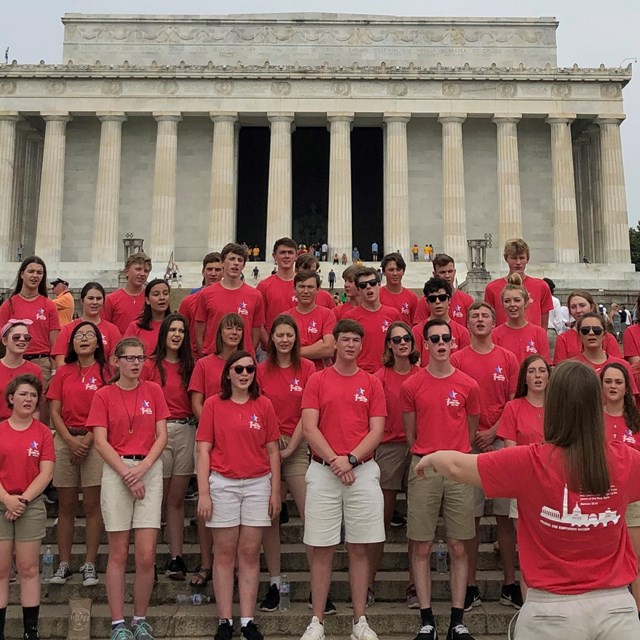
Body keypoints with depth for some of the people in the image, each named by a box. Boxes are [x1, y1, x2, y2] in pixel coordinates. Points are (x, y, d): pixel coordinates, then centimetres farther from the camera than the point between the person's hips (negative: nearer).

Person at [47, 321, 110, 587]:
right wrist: (71, 441, -8)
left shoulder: (105, 371, 2)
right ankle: (64, 564, 14)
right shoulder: (63, 372, 10)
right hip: (66, 440, 3)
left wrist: (87, 441, -11)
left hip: (95, 441, -2)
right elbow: (55, 412, 5)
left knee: (92, 505, -1)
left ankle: (90, 565, 7)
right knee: (66, 506, 6)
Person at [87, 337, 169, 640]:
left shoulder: (153, 391, 8)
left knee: (146, 555, -2)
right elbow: (100, 442, -2)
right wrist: (126, 473, -10)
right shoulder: (103, 395, 4)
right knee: (118, 552, 2)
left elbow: (161, 436, 5)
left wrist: (142, 468, -9)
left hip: (149, 470, 1)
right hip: (116, 471, -1)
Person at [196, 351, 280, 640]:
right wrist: (203, 493, -7)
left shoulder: (264, 405, 4)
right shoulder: (213, 404, 0)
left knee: (250, 552, 5)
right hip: (223, 484, -1)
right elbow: (203, 451, -2)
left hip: (258, 485, 2)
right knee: (224, 553, 5)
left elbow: (272, 451, 7)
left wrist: (275, 491, 3)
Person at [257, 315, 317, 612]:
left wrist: (290, 446, -7)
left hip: (297, 447, -1)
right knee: (269, 517, 5)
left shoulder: (307, 368, 1)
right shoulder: (261, 370, 5)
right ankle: (274, 584, 17)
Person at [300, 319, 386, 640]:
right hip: (323, 472, 0)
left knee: (359, 549, 6)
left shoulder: (372, 383, 7)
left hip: (363, 471, 1)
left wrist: (351, 458, -13)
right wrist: (334, 460, -13)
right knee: (321, 549, 4)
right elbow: (309, 428, -3)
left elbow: (377, 430, 0)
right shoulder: (317, 380, 5)